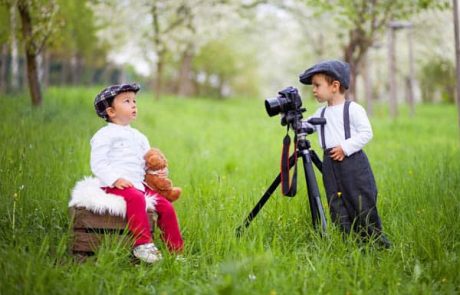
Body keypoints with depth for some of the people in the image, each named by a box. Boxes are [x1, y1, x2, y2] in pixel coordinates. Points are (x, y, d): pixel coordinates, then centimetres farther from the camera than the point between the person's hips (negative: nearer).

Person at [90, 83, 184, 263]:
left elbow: (148, 163, 27)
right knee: (135, 198, -36)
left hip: (139, 185, 7)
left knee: (166, 207, -6)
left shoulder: (138, 137, 23)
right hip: (115, 186, -7)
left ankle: (176, 250, 2)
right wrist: (115, 179, -22)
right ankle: (142, 244, -36)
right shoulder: (105, 135, 0)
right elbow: (98, 164, -10)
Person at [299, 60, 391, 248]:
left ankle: (381, 246, 6)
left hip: (353, 162, -6)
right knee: (338, 212, 3)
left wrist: (345, 147, -17)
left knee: (363, 207, -4)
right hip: (330, 164, 6)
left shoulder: (353, 109, -5)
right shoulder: (320, 114, 16)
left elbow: (366, 133, -10)